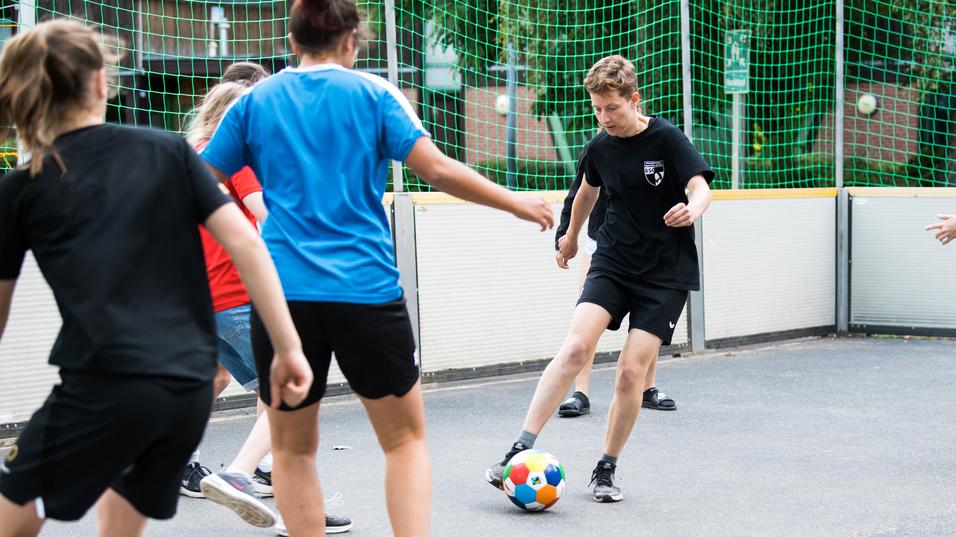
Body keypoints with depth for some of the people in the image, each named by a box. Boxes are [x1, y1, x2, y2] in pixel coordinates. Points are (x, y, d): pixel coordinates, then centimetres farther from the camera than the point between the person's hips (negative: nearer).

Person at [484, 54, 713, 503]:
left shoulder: (666, 138, -10)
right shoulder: (598, 149, 4)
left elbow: (701, 187, -19)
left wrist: (692, 209, -42)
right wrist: (570, 237, 37)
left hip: (666, 272, -3)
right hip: (613, 263, 3)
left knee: (631, 372, -10)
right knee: (576, 347, -19)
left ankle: (606, 469, 9)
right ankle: (521, 450, -20)